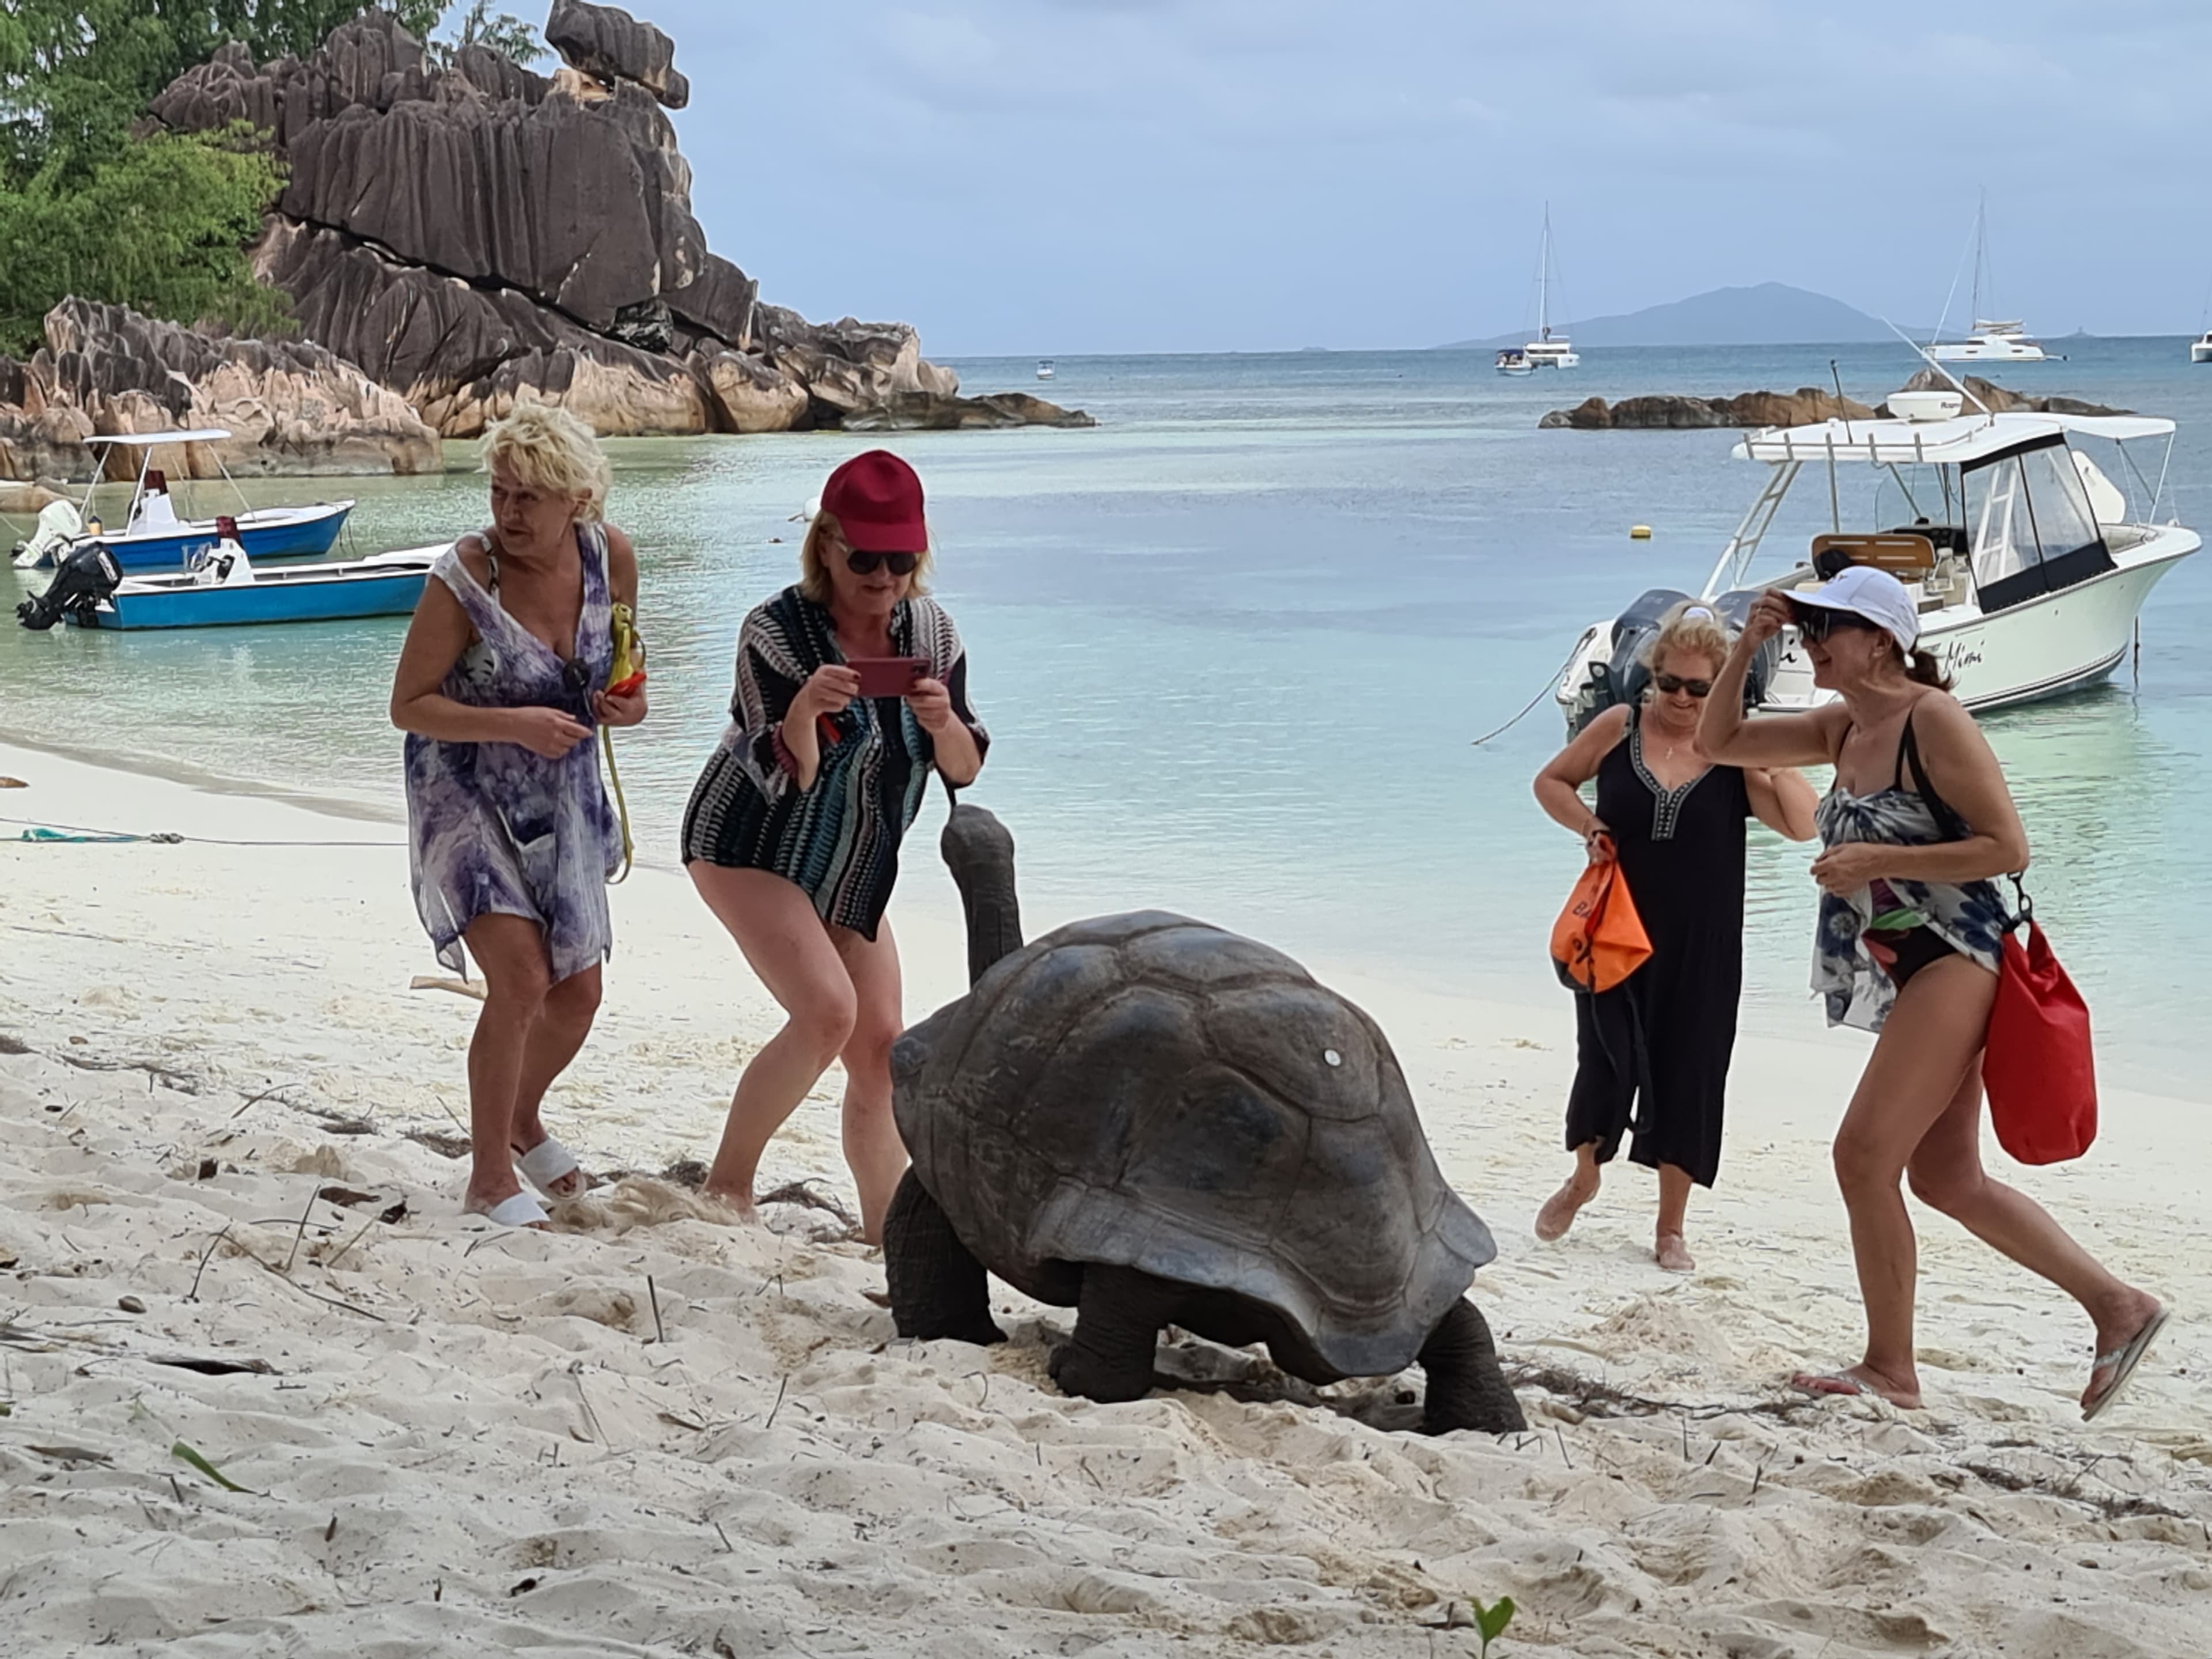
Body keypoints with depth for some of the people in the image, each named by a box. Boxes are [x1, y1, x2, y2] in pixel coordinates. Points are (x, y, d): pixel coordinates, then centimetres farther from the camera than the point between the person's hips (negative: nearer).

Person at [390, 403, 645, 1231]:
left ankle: (522, 1122, 40)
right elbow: (408, 705, -17)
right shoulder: (462, 578, -23)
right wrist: (515, 725, -30)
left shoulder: (611, 556, -9)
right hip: (465, 797, -5)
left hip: (561, 799, 5)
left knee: (577, 994, 10)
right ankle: (489, 1175, -4)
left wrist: (629, 700, -12)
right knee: (521, 977, -19)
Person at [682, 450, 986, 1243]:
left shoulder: (929, 629, -6)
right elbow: (783, 777, -25)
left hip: (850, 873, 6)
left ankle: (888, 1230, 12)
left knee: (880, 1046, 3)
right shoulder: (777, 631, -22)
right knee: (827, 1009, -25)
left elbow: (964, 768, -6)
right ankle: (727, 1188, -12)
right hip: (749, 849, -6)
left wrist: (942, 720, -28)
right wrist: (806, 708, -45)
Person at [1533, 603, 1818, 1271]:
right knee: (1606, 1060, -2)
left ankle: (1671, 1228, 20)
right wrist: (1588, 825, -7)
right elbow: (1551, 781, 10)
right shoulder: (1619, 727, -3)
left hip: (1699, 946, 0)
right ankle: (1583, 1176, 30)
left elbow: (1803, 825, -15)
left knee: (1686, 1075, 6)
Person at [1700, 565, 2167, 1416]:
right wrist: (1746, 648, 6)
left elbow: (2007, 847, -17)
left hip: (1955, 960, -10)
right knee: (1948, 1182, 11)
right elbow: (1720, 743, 20)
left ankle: (1889, 1370, -4)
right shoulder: (1844, 728, 13)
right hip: (1912, 971, 10)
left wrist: (1877, 860, -20)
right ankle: (2118, 1306, 17)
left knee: (1864, 1155, -13)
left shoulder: (1933, 720, -13)